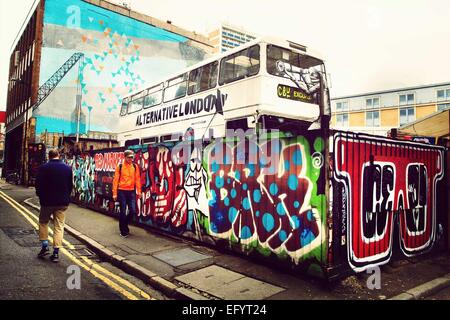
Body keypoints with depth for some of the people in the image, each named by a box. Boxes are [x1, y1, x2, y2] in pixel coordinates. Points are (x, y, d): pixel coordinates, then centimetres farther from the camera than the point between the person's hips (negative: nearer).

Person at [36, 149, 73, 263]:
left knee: (43, 222, 20)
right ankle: (56, 252, 3)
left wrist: (41, 196, 12)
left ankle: (45, 246, 11)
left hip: (47, 201, -2)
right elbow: (71, 185, 5)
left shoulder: (43, 168, -8)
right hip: (63, 202, 2)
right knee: (59, 226, 5)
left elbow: (38, 185, -5)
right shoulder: (68, 168, 1)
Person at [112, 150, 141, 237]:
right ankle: (123, 231, 16)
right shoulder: (120, 166, -4)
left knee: (133, 211, 0)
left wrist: (138, 191, 3)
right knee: (123, 212, 2)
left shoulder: (135, 166, 4)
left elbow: (137, 179, 5)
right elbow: (116, 180, -3)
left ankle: (124, 225, 26)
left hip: (132, 191, 3)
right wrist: (114, 193, -6)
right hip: (122, 191, -2)